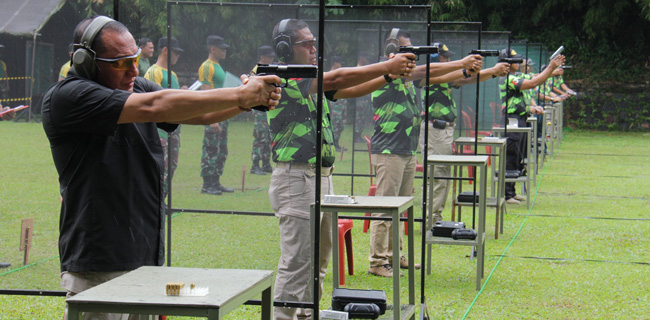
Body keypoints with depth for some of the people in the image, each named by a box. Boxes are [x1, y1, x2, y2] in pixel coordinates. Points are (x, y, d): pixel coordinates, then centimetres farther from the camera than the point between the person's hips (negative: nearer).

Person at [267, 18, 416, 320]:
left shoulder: (312, 81, 16)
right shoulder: (283, 79, -13)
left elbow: (351, 90, 10)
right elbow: (337, 79, -20)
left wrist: (389, 74, -5)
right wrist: (387, 66, -19)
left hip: (322, 178, 10)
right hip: (297, 180, -10)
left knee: (320, 258, 16)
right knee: (296, 262, -9)